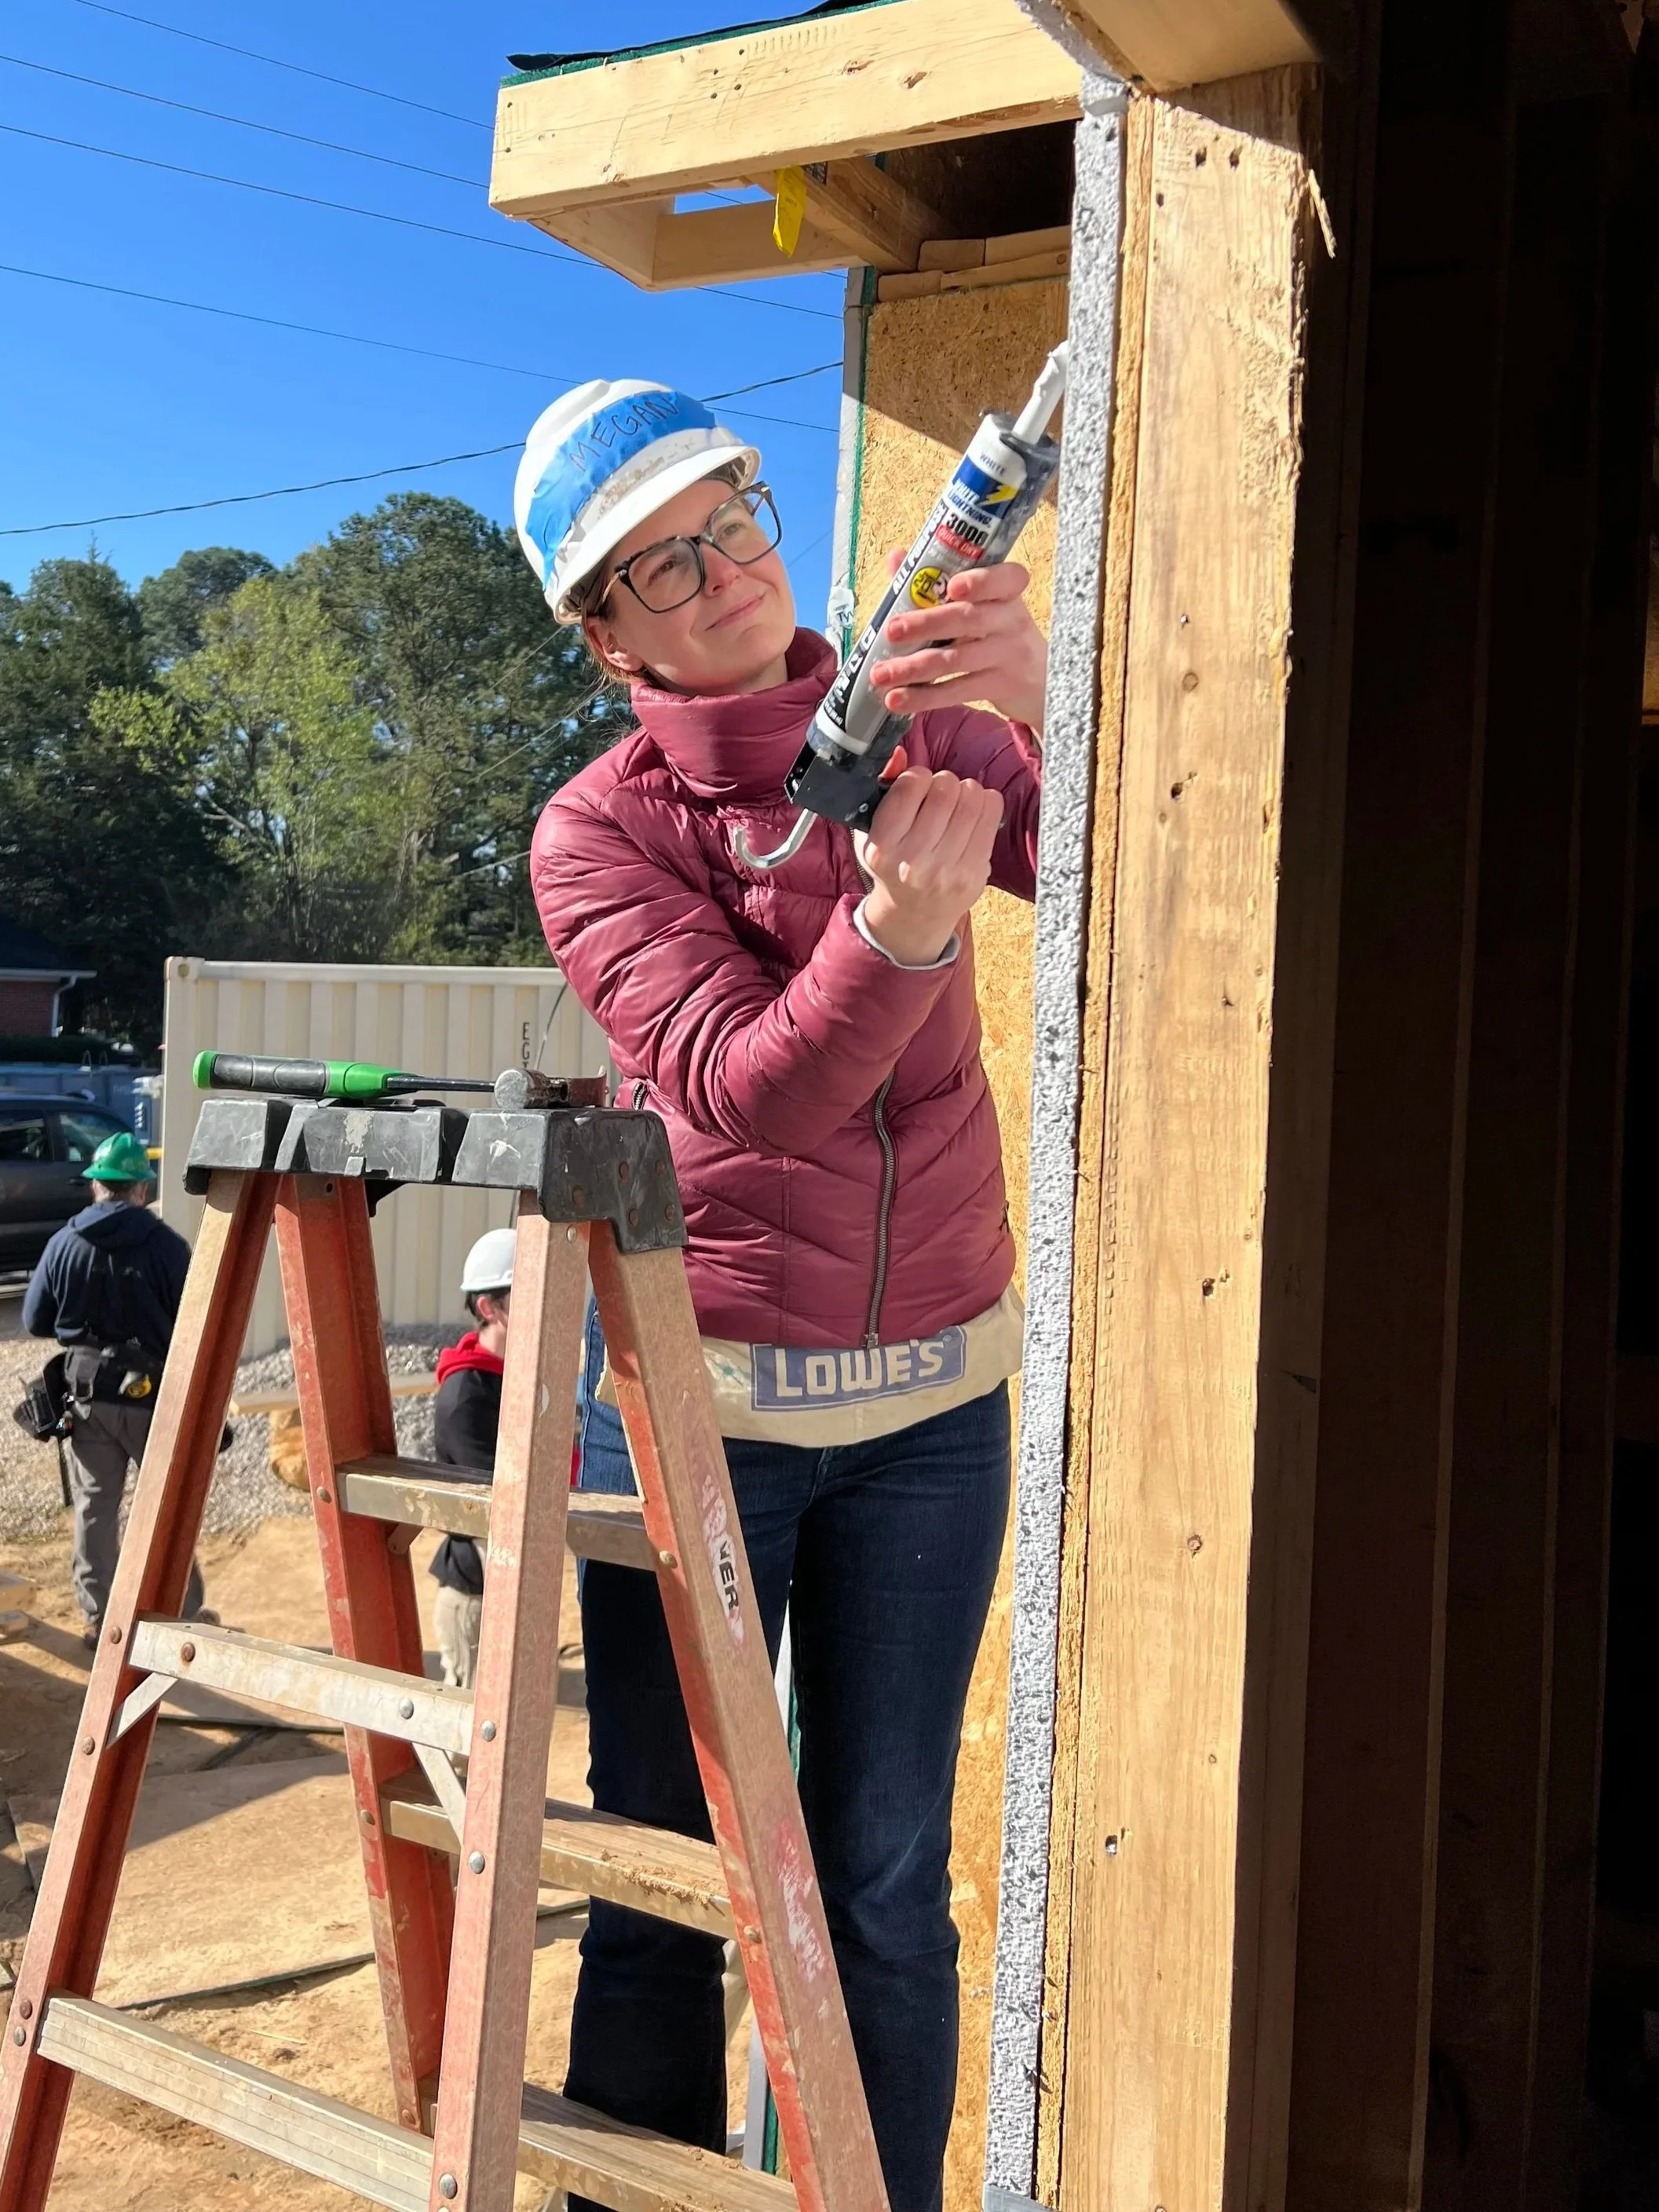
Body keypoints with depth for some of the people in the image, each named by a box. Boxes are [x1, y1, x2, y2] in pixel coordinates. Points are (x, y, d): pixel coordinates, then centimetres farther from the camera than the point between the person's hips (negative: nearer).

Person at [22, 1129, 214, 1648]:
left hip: (86, 1389, 3)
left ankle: (98, 1619, 17)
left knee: (94, 1506, 12)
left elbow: (35, 1322, 4)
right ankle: (186, 1613, 18)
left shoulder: (64, 1244, -4)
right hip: (151, 1391, -3)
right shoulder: (165, 1245, -14)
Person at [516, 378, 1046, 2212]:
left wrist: (1046, 709, -30)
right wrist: (891, 932, -39)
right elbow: (752, 1088, -20)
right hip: (697, 1395, -2)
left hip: (932, 1394, 2)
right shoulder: (595, 835, -6)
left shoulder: (922, 731, 2)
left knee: (883, 1887, 9)